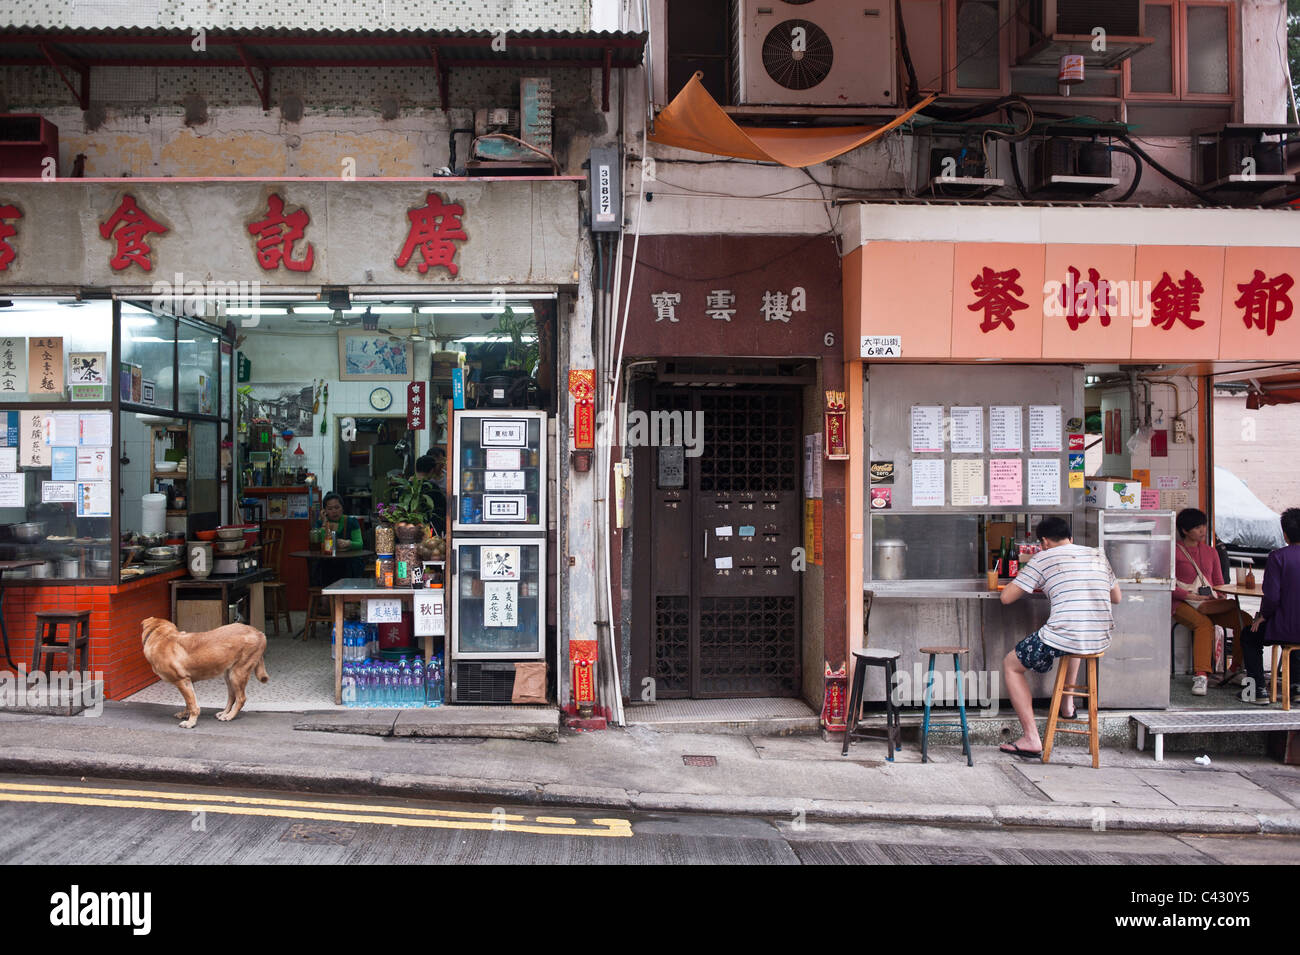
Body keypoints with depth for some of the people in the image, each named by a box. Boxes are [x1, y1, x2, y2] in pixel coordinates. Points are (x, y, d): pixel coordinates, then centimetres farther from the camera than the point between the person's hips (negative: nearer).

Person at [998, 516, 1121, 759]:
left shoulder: (1043, 559, 1)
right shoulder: (1098, 555, 16)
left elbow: (1006, 597, 3)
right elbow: (1116, 598, 29)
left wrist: (1027, 583, 24)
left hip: (1063, 639, -6)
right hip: (1101, 640, 6)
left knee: (1011, 664, 16)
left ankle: (1031, 739, 5)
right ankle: (1067, 704, 46)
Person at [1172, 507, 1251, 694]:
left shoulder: (1211, 552, 22)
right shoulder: (1174, 551, 4)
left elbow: (1220, 583, 23)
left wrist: (1222, 597, 1)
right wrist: (1191, 596, -15)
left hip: (1210, 603, 5)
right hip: (1183, 603, -5)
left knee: (1244, 621, -22)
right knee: (1204, 624, -37)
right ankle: (1201, 675, -44)